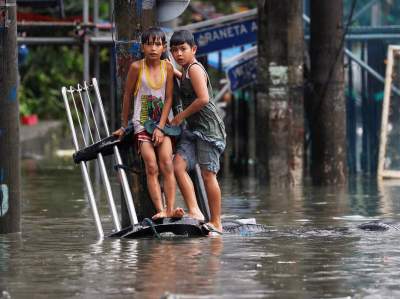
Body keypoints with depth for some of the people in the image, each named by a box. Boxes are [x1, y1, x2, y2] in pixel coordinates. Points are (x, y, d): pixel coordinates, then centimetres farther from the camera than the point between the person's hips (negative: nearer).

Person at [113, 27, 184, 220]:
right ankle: (160, 210, -20)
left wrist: (160, 127, -9)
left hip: (163, 122, 2)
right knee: (151, 167, -12)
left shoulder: (167, 67, -1)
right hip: (142, 123, -1)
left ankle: (170, 209, -19)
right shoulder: (137, 67, -6)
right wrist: (124, 126, 8)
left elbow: (169, 98, -1)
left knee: (167, 164, -14)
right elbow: (127, 96, 3)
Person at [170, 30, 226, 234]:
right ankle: (194, 211, -12)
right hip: (193, 129, 9)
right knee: (178, 165, -8)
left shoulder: (194, 68, -9)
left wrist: (181, 116, -10)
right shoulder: (187, 72, 19)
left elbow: (203, 98, -20)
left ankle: (216, 223, -2)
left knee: (208, 174, -6)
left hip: (207, 127, -9)